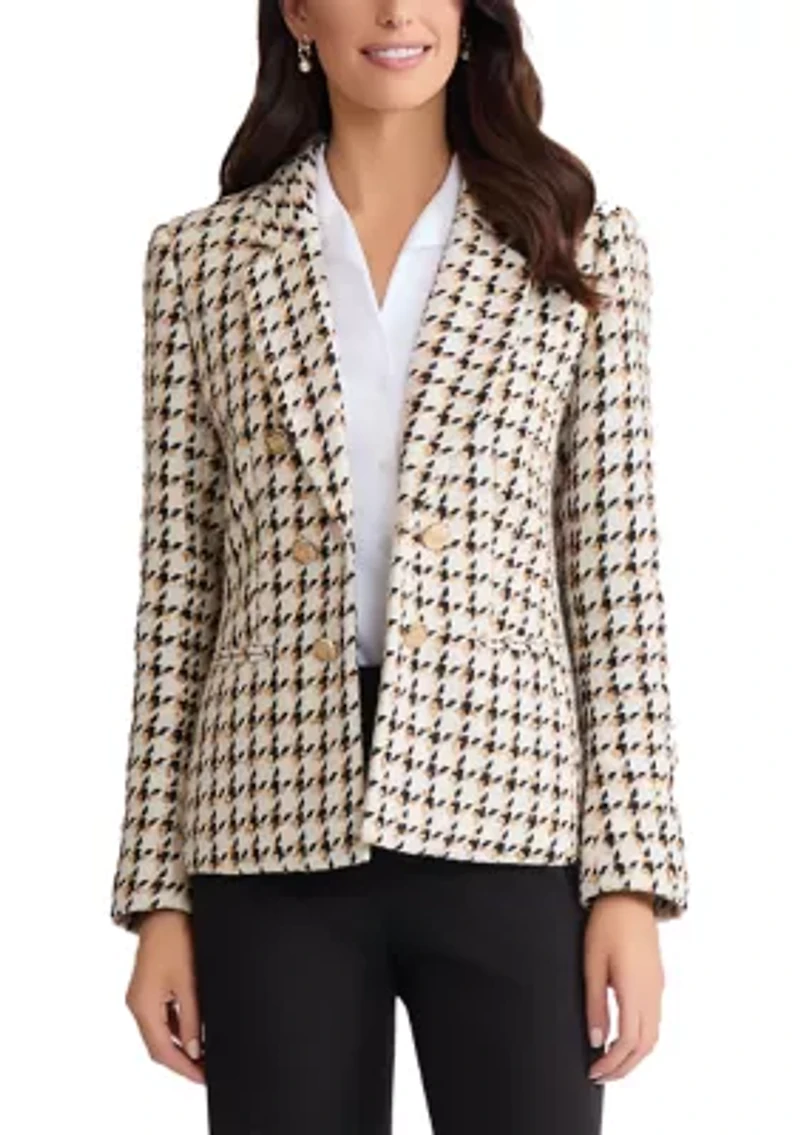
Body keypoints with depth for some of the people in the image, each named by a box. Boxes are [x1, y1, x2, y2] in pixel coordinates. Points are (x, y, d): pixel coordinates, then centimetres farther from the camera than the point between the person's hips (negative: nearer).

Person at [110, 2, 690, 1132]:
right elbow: (176, 590, 7)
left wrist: (631, 878, -4)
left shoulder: (582, 247, 5)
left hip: (507, 826, -1)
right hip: (275, 835, 1)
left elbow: (616, 576, 2)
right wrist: (157, 894, 3)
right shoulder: (201, 258, 7)